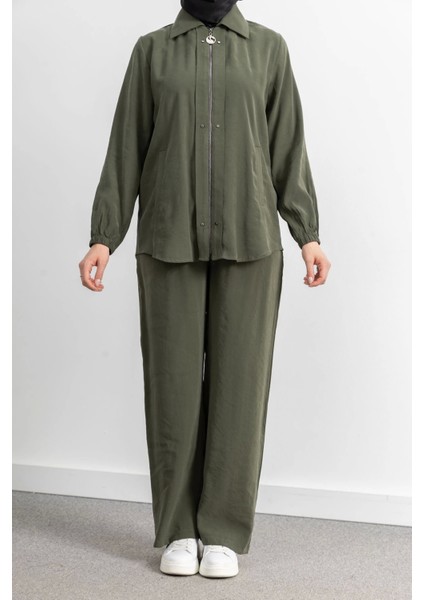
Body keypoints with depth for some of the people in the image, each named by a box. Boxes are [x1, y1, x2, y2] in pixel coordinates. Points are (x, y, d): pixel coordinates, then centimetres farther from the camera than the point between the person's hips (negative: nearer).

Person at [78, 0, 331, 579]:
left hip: (249, 245, 0)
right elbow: (125, 150, 8)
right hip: (169, 244, 0)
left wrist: (308, 234, -1)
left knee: (239, 384, -1)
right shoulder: (152, 50, 12)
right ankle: (178, 531, 13)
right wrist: (103, 238, 0)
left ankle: (224, 533, 10)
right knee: (173, 384, 1)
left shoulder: (268, 47, 12)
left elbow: (289, 148, 8)